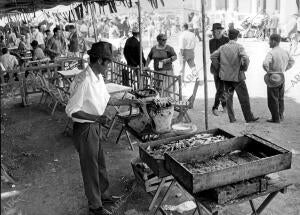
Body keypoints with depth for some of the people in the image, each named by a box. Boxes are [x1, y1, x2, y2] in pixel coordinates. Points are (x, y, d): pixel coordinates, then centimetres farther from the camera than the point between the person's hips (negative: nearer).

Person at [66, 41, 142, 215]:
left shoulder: (99, 77, 1)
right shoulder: (84, 81, -27)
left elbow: (106, 99, 15)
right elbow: (71, 110, -24)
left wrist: (126, 102, 9)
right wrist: (96, 118, -30)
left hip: (95, 127, 9)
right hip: (85, 129, -8)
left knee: (100, 163, 23)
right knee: (91, 168, 8)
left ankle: (103, 194, 46)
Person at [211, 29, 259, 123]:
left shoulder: (223, 47, 5)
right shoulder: (239, 47, -9)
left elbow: (213, 56, 2)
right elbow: (245, 58, -23)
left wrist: (219, 66, 8)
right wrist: (244, 68, -7)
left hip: (225, 76, 4)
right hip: (237, 76, -4)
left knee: (228, 97, 12)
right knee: (244, 98, 6)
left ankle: (232, 118, 15)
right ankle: (249, 118, 14)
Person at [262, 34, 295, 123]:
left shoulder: (271, 53, -19)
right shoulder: (285, 52, 4)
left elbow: (265, 64, -33)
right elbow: (292, 61, 18)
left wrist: (268, 71, -15)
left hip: (272, 78, -7)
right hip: (281, 78, 7)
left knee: (273, 99, 2)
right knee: (280, 98, 18)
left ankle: (275, 118, 6)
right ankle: (280, 116, 27)